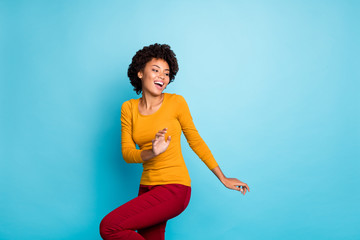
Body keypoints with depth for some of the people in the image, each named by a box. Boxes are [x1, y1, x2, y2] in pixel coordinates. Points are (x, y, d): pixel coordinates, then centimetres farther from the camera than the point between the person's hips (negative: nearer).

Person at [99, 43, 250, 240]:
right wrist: (151, 153, -23)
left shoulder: (176, 102, -5)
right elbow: (127, 153, 0)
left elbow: (196, 141, 3)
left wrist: (223, 179, 8)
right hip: (147, 187, 5)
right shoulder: (129, 108, 6)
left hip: (174, 187, -5)